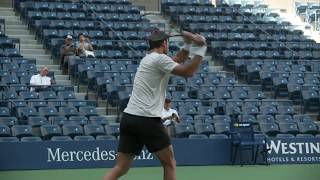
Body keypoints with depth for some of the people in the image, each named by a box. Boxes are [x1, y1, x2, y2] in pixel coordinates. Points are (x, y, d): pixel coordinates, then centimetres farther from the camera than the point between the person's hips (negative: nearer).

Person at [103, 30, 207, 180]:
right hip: (147, 120, -8)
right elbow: (188, 72, -10)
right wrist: (200, 50, -1)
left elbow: (177, 61, 35)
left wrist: (188, 44, 23)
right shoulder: (160, 58, -7)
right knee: (169, 164, 8)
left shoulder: (149, 59, 22)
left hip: (128, 118, 8)